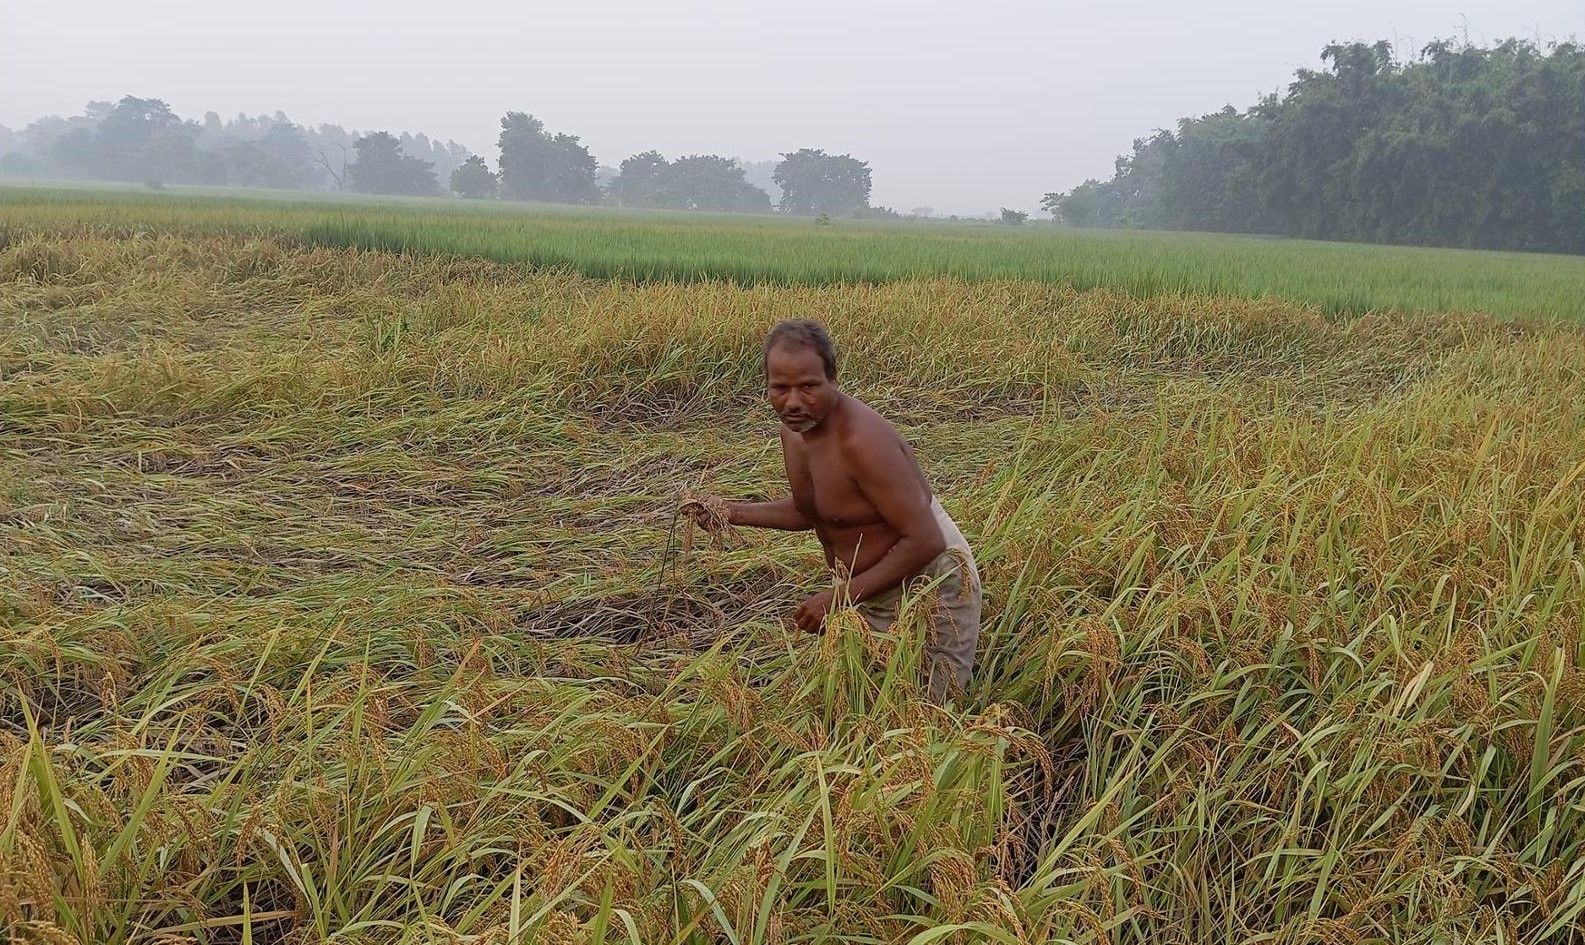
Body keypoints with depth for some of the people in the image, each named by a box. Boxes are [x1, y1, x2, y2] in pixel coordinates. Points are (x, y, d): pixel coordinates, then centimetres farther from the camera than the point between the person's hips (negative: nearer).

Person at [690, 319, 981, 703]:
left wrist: (841, 597, -27)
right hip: (871, 593, 8)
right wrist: (733, 512, 1)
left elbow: (925, 542, -30)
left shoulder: (863, 439, -30)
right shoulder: (794, 431, -2)